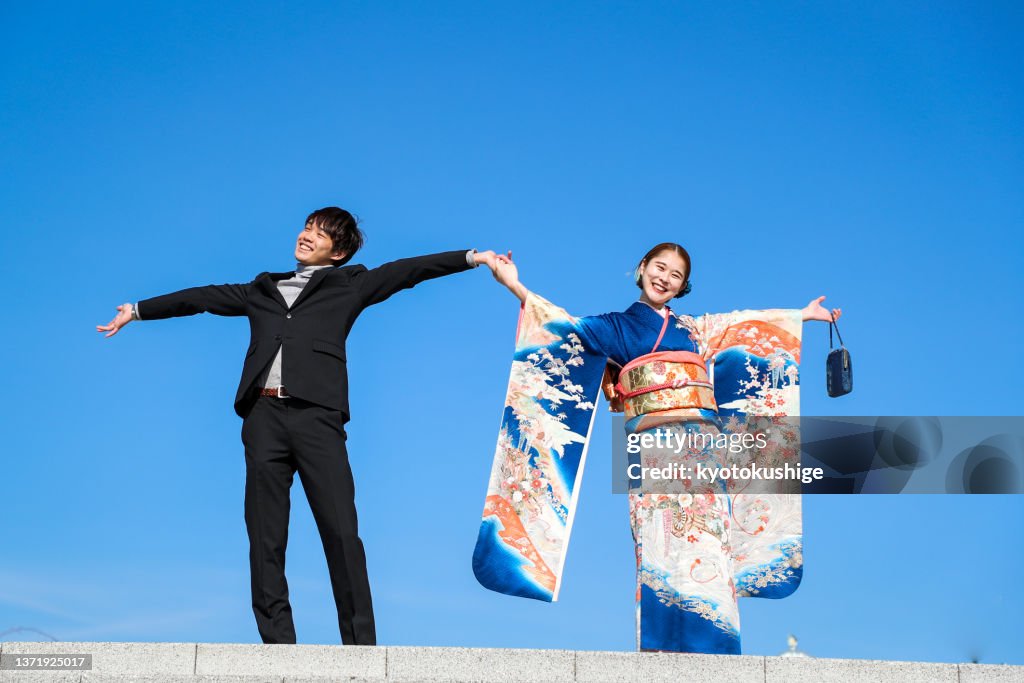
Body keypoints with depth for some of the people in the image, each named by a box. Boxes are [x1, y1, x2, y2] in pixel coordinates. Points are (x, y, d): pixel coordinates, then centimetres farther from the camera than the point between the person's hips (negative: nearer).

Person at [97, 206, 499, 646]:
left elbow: (406, 271, 8)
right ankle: (277, 642, 6)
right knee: (265, 536, 1)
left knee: (341, 531, -8)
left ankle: (360, 645, -4)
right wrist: (137, 310, 37)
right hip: (264, 414, 4)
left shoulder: (349, 285, 15)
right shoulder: (264, 289, 24)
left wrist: (472, 257, 0)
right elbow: (203, 297, 30)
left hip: (315, 415, -3)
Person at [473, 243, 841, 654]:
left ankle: (706, 642, -11)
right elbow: (568, 330, 4)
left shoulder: (696, 329, 25)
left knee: (706, 537, -8)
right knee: (660, 542, -15)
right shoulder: (615, 326, 15)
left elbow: (749, 327, 33)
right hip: (653, 442, -3)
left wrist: (802, 316, 38)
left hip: (702, 441, 4)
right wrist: (517, 288, -7)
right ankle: (657, 643, -19)